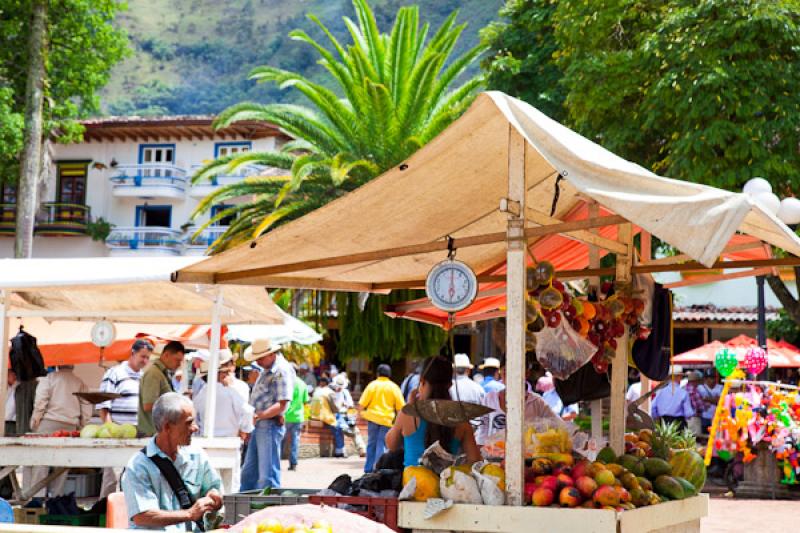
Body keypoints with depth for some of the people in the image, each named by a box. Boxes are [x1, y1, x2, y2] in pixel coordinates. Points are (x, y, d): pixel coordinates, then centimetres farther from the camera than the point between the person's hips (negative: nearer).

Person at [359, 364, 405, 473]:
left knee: (371, 444, 11)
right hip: (387, 419, -1)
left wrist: (362, 411, 9)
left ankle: (368, 469, 15)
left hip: (373, 418, 1)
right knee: (381, 445, 0)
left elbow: (363, 403, -6)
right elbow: (400, 406, 2)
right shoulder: (393, 387, 1)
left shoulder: (372, 385, -1)